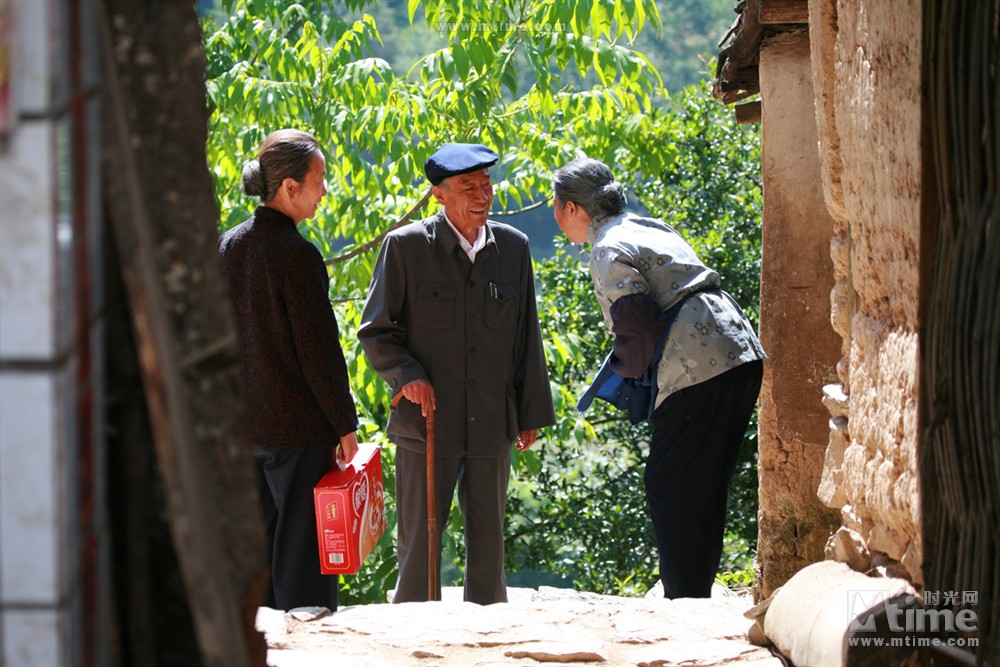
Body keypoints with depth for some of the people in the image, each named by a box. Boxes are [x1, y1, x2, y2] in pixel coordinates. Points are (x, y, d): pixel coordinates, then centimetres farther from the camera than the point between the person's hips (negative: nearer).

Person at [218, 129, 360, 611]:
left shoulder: (228, 246, 6)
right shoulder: (297, 255, -17)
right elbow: (319, 349, -15)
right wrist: (345, 425, -7)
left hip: (242, 424, 7)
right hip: (299, 426, -7)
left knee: (258, 543, 14)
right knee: (302, 553, -1)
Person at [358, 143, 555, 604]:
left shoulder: (513, 247, 7)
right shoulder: (406, 246, -3)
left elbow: (526, 337, 13)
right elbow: (376, 331, 1)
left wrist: (532, 412, 13)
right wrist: (406, 375, -15)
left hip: (493, 423, 3)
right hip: (428, 418, -3)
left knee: (488, 537, 11)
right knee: (420, 537, 0)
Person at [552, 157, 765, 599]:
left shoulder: (609, 250, -5)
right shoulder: (648, 228, 23)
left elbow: (639, 323, -15)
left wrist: (627, 366, 3)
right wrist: (631, 360, 20)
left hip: (700, 369, -9)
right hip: (739, 356, 9)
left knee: (670, 489, -4)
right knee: (702, 492, 14)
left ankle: (685, 602, -6)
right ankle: (696, 598, 17)